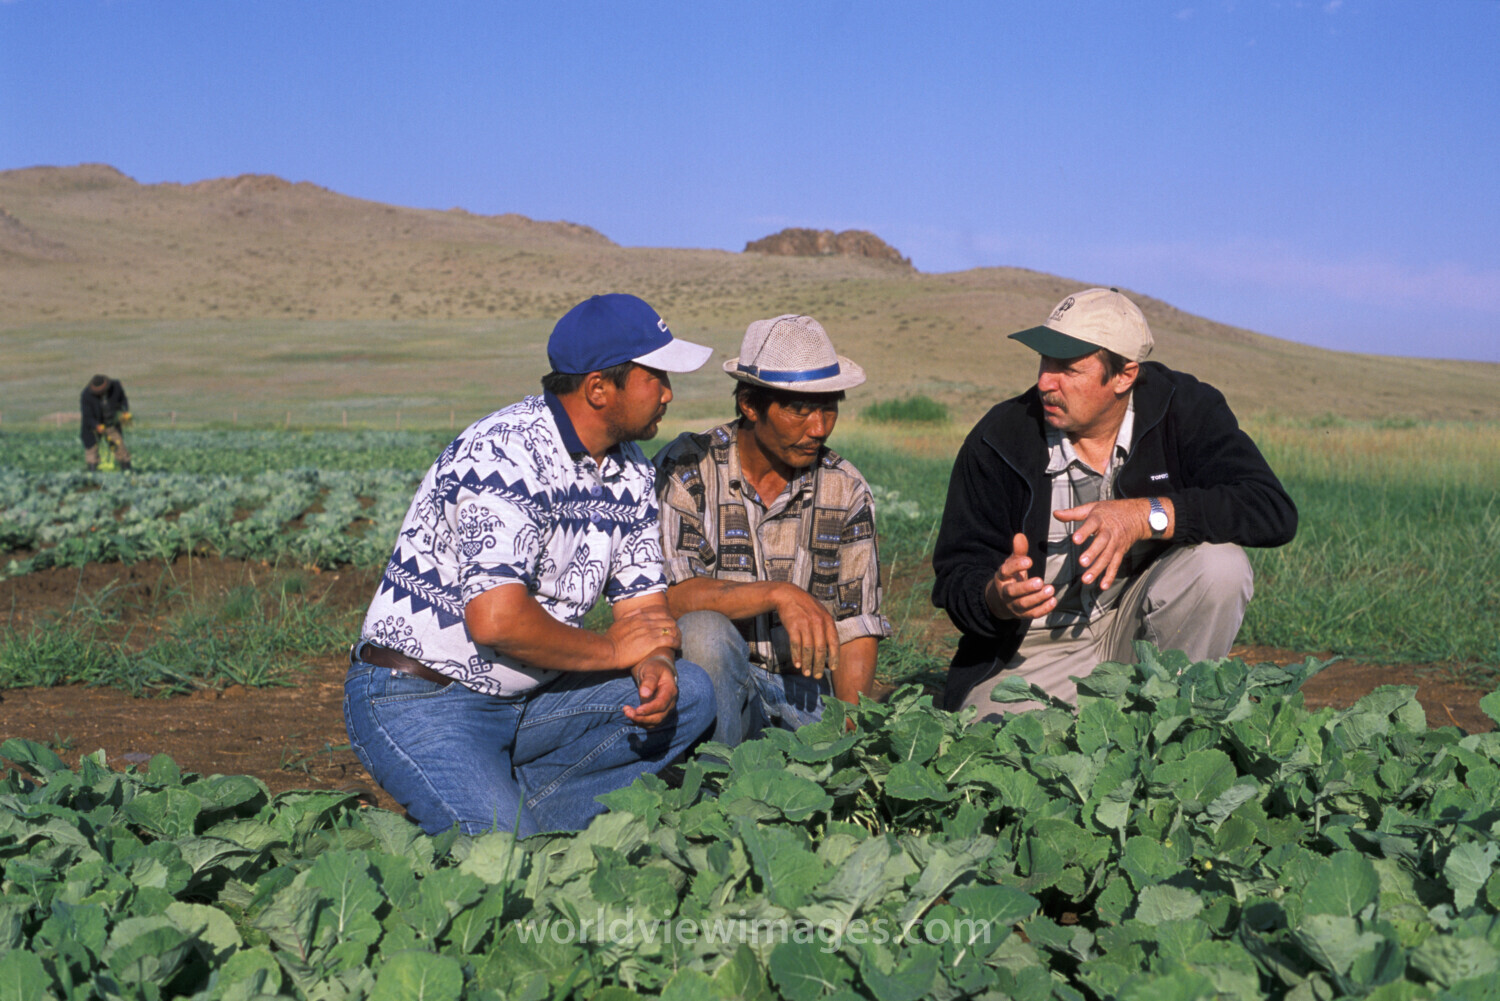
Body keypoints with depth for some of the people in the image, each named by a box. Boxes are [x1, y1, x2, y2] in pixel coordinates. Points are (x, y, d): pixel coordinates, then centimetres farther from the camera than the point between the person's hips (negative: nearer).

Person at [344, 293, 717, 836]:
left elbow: (644, 605, 6)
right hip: (417, 701, -8)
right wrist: (611, 649, -15)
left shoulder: (630, 471, 6)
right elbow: (496, 620, -30)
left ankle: (514, 808, -5)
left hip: (527, 698, 8)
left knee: (688, 693, -9)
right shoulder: (505, 454, -22)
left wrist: (655, 665, -17)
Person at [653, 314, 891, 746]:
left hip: (807, 688, 3)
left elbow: (856, 630, 4)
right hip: (718, 680, -2)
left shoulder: (847, 490, 5)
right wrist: (778, 594, -30)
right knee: (703, 631, -35)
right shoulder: (685, 469, -7)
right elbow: (669, 597, -19)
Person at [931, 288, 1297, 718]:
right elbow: (956, 577, -9)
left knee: (1218, 563, -25)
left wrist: (1147, 514, -31)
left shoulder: (1184, 410, -9)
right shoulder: (998, 441, -11)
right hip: (1034, 650, -2)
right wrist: (996, 599, -33)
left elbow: (1275, 512, -21)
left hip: (1142, 627, 2)